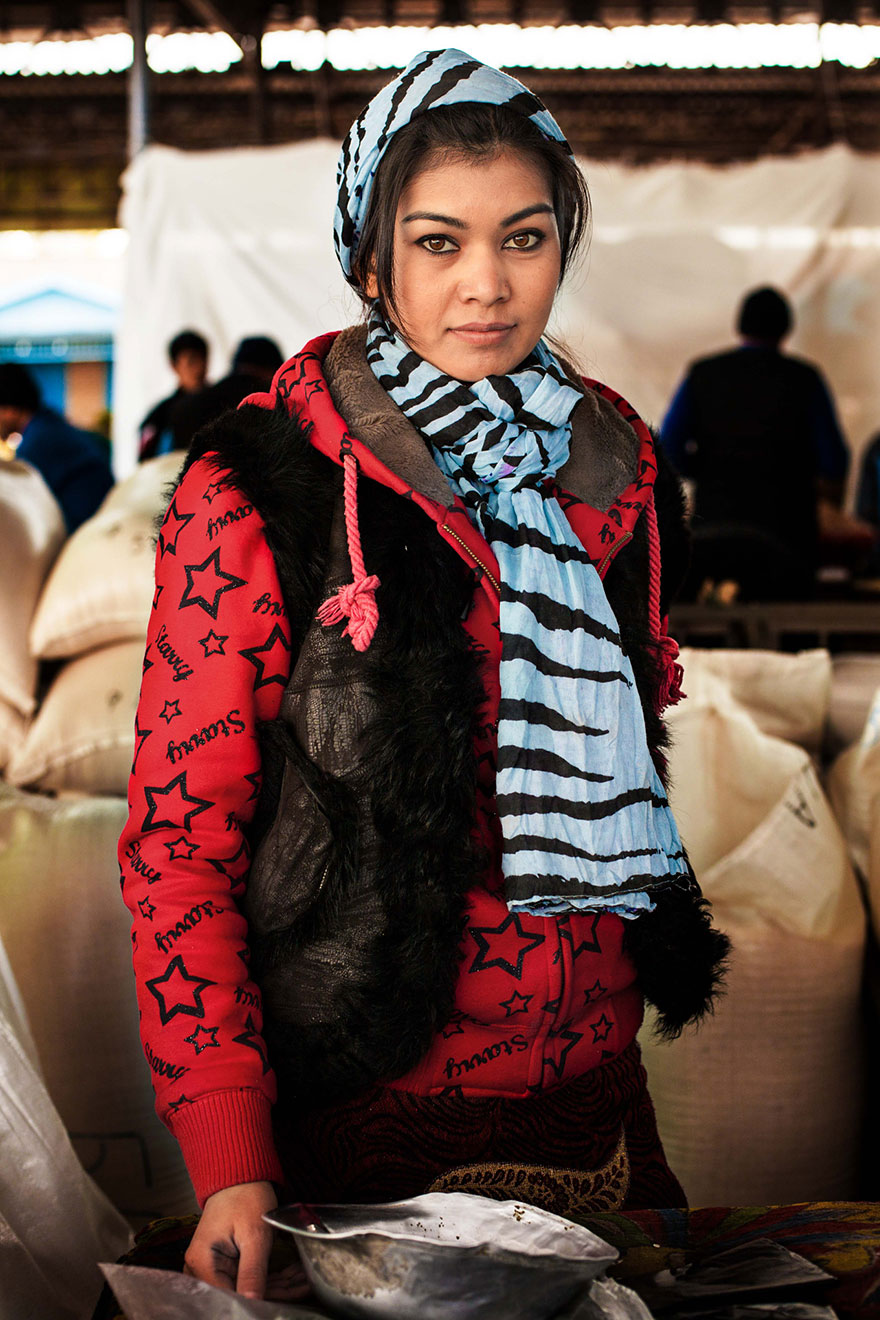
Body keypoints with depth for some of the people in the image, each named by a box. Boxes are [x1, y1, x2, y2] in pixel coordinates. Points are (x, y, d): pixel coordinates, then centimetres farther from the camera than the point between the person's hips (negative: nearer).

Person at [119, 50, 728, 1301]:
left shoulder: (616, 469, 4)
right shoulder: (259, 487, -11)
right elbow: (180, 835, -11)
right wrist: (231, 1161, -17)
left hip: (593, 1104, 5)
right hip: (358, 1120, -4)